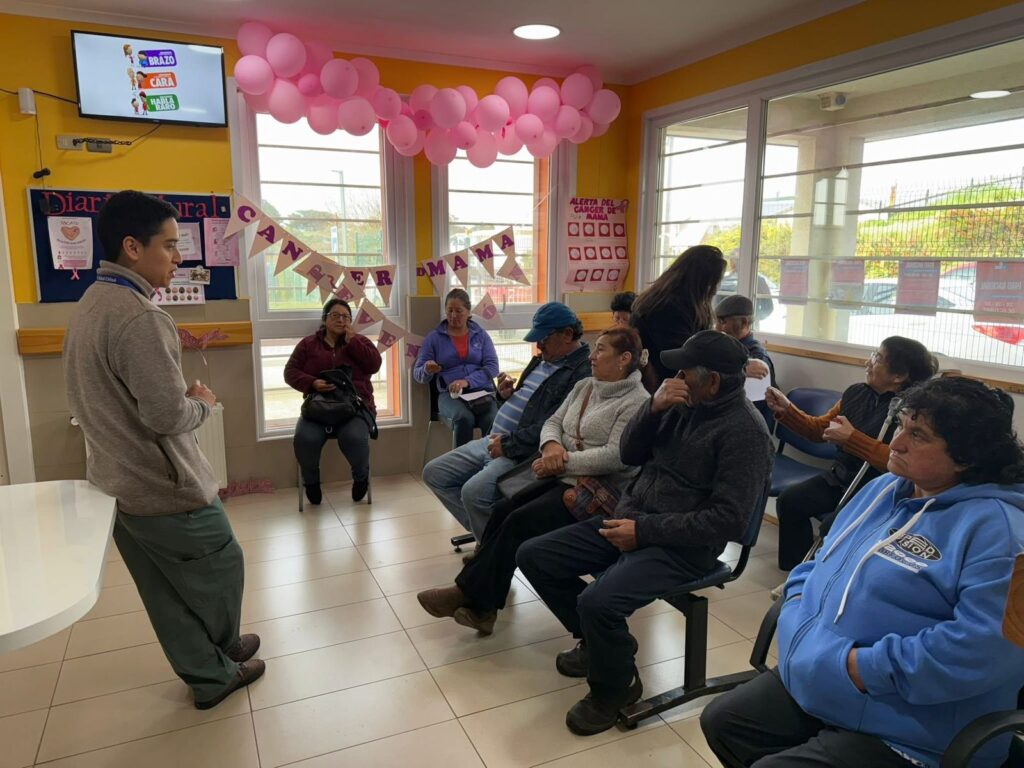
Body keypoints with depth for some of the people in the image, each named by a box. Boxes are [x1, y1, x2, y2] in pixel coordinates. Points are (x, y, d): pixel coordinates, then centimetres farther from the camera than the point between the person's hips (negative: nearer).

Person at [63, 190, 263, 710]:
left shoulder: (89, 305, 8)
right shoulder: (137, 315, -24)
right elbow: (167, 416, -27)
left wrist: (184, 396, 8)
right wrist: (203, 402, -7)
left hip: (118, 483, 9)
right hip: (163, 487, -9)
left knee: (166, 593, 17)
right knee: (221, 566, 14)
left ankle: (209, 674, 32)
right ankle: (221, 655, 37)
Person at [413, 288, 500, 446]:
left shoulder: (481, 335, 16)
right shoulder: (434, 337, 13)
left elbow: (492, 367, 3)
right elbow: (417, 373, 10)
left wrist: (467, 381, -14)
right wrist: (427, 370, -15)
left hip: (482, 391, 1)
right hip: (450, 395, -1)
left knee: (492, 420, -33)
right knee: (464, 418, -35)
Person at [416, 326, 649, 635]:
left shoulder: (636, 402, -10)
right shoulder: (584, 387, 16)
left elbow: (616, 456, -20)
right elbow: (553, 422, 14)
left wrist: (564, 460, -18)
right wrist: (551, 445, -10)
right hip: (563, 477, 8)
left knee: (521, 521, -22)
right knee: (503, 510, -13)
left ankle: (468, 593, -8)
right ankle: (482, 606, -11)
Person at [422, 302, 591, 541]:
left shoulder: (582, 372, -15)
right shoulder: (542, 360, 17)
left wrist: (508, 444, -18)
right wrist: (506, 395, 6)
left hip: (522, 453, -10)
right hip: (492, 440, 10)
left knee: (474, 492, -31)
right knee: (434, 473, 7)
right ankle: (483, 532, 11)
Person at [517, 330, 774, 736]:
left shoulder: (744, 430, -16)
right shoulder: (685, 403, 7)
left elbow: (728, 520, -21)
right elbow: (630, 455, 9)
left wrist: (645, 531, -20)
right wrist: (654, 407, -10)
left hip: (679, 545, -8)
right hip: (628, 517, 8)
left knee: (597, 600, -31)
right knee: (533, 556, 1)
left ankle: (614, 689, 2)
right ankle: (599, 641, 21)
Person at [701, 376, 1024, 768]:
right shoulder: (885, 488, 8)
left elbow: (988, 647, -29)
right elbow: (823, 561, 18)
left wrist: (863, 667, -25)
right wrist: (797, 614, -1)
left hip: (902, 735, -8)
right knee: (720, 721, 11)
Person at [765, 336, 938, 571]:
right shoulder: (856, 393, 3)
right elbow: (819, 429, 13)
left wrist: (851, 438, -31)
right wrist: (786, 409, 0)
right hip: (839, 478, 7)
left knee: (832, 525, -27)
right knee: (789, 501, -7)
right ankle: (798, 570, 10)